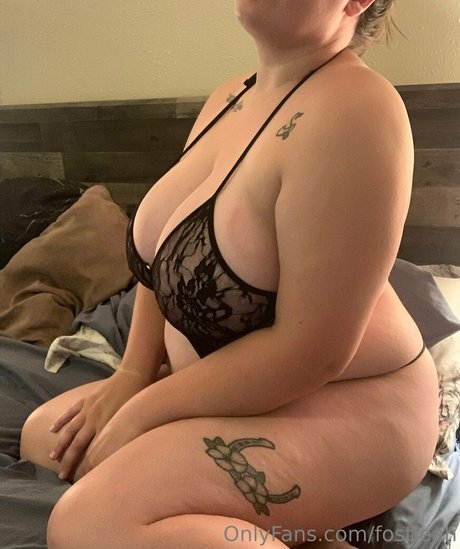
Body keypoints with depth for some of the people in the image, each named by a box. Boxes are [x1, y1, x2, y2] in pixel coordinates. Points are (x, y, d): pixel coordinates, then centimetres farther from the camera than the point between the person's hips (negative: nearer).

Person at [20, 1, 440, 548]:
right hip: (232, 390, 10)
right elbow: (166, 253, 13)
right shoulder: (230, 97, 6)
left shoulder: (351, 109, -24)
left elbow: (312, 350, -26)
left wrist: (140, 414, -16)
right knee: (44, 435, 11)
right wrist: (132, 374, 1)